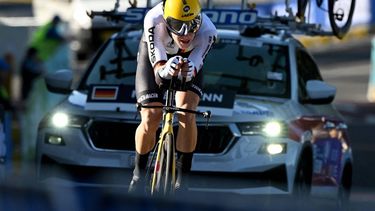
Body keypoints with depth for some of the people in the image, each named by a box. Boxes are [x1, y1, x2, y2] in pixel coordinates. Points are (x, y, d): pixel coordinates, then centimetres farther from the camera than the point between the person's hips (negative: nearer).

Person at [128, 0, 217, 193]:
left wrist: (188, 71, -60)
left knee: (187, 115, -20)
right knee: (150, 120, -12)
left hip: (189, 59, 0)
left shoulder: (207, 31, -37)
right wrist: (165, 71, -62)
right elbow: (158, 72, -40)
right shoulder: (154, 20, -40)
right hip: (155, 55, 0)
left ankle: (182, 183, -9)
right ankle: (138, 175, 14)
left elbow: (192, 72, -37)